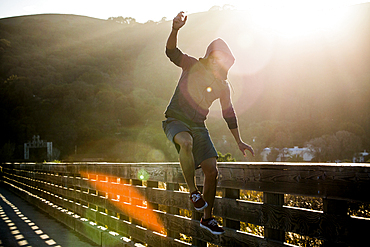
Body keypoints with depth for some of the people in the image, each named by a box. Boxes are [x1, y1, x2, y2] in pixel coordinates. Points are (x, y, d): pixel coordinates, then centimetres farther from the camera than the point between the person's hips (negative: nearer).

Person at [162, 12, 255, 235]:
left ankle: (208, 218, 11)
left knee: (212, 170, -5)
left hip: (198, 125, 5)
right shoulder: (193, 66, -6)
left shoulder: (223, 86, 4)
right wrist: (175, 29, -43)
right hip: (175, 119, -4)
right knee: (186, 142, -40)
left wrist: (239, 142, 14)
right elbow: (172, 52, -22)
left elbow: (229, 114, 14)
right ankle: (193, 192, -22)